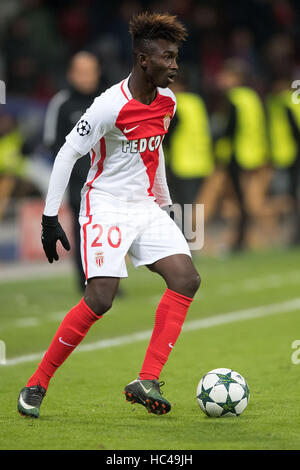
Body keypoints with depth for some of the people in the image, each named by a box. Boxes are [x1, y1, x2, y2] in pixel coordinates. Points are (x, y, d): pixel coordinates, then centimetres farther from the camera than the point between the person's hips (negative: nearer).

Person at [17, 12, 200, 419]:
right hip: (106, 207, -7)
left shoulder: (167, 102, 5)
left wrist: (165, 203, 27)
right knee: (100, 299, -18)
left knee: (187, 279, -13)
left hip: (145, 207, 7)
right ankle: (36, 385, -3)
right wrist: (50, 218, -15)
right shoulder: (111, 106, -18)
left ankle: (147, 382, -14)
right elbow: (67, 154, -14)